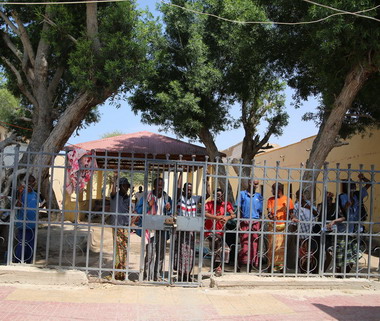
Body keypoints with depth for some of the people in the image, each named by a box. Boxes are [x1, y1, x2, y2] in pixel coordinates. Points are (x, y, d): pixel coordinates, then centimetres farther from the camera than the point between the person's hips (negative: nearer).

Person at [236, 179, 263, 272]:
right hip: (245, 222, -2)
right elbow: (238, 209, 6)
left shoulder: (259, 196, 13)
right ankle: (243, 263, 0)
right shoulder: (242, 194, 6)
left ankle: (253, 263, 5)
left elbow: (260, 212, 14)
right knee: (244, 243, -6)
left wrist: (260, 225, 9)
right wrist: (240, 221, -2)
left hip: (255, 222, 2)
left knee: (255, 244, -1)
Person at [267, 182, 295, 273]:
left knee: (282, 246, 0)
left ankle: (281, 265, 8)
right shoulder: (271, 200, 9)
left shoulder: (287, 200, 1)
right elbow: (269, 213, 1)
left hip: (283, 226, -2)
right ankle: (272, 265, 7)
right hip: (273, 226, 2)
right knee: (272, 246, 0)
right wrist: (271, 216, -21)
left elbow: (290, 213, 4)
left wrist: (292, 218, -18)